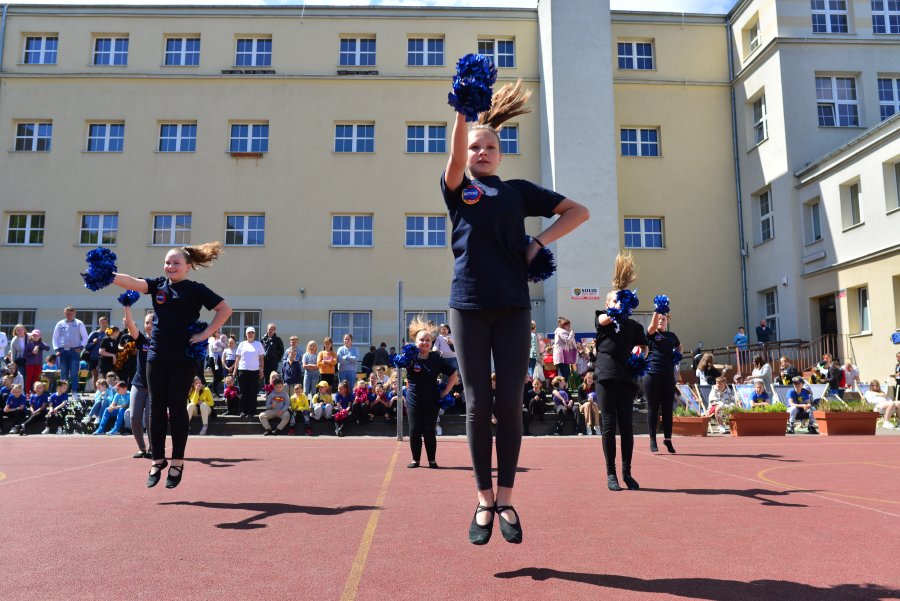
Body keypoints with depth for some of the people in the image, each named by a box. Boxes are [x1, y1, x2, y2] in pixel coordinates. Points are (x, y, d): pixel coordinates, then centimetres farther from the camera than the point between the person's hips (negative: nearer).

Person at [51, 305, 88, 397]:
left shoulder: (79, 324, 5)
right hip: (63, 351, 2)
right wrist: (57, 349, 0)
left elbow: (85, 337, 5)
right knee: (63, 373, 5)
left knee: (74, 372, -7)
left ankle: (75, 392, -7)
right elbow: (55, 338, 11)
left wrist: (80, 347, -7)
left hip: (74, 351, -2)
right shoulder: (60, 324, 10)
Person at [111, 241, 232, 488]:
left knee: (177, 407, 1)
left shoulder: (195, 289, -2)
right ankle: (158, 459, 18)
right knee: (156, 407, 7)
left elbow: (225, 309, -6)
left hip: (183, 358, -4)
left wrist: (206, 334, -11)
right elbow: (132, 282, -8)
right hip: (157, 356, 4)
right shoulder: (158, 284, 9)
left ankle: (177, 462, 12)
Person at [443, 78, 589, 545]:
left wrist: (538, 244, 1)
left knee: (509, 404, -1)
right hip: (468, 305, -1)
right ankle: (484, 500, 13)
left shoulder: (518, 191, 15)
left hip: (512, 305, 1)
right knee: (478, 405, 1)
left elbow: (578, 212, 13)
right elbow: (455, 158, -12)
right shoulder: (457, 189, 11)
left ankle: (505, 498, 12)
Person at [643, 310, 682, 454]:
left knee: (667, 408, 6)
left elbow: (679, 346, 31)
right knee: (653, 408, 2)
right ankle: (653, 440, 8)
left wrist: (677, 355, 11)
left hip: (668, 375, 3)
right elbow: (653, 325, -19)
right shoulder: (651, 334, 2)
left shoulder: (671, 335, 13)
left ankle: (668, 439, 15)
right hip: (652, 375, -3)